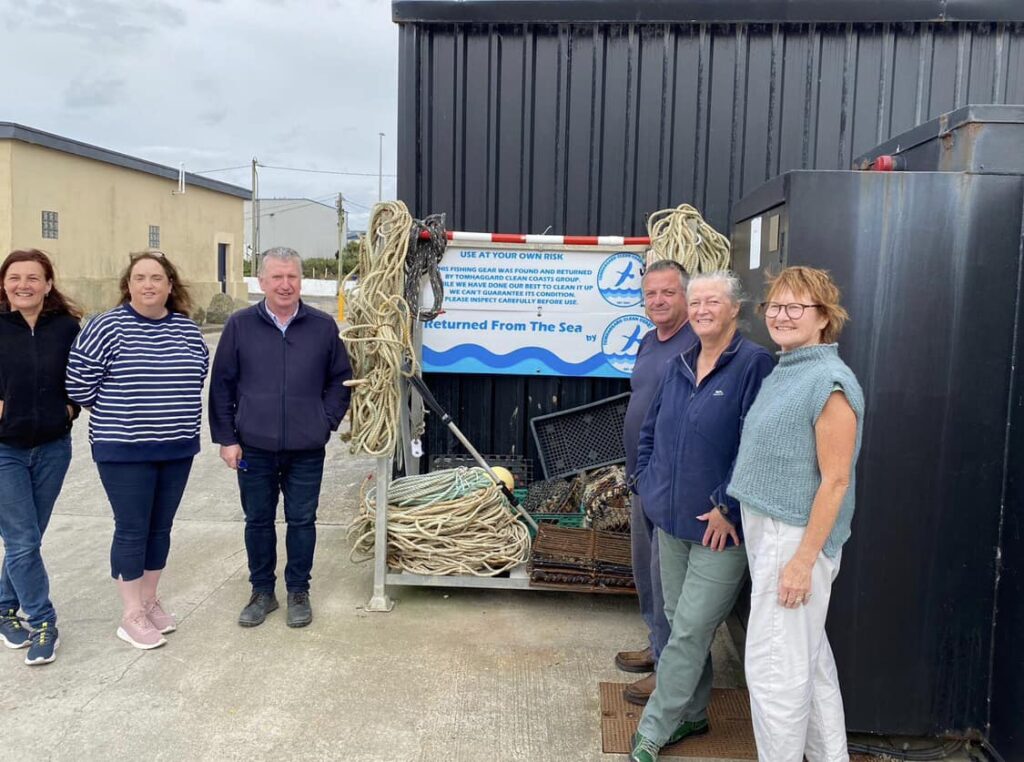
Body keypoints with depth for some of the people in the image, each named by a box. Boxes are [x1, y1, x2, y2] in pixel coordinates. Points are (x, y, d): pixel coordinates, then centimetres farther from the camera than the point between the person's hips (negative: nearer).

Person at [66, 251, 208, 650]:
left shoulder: (187, 330, 4)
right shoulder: (107, 327, -11)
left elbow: (198, 375, 17)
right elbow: (79, 384, -10)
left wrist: (175, 413, 11)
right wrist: (117, 412, 2)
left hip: (177, 448, 5)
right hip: (124, 450, -5)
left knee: (160, 528, 14)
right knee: (132, 530, 2)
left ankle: (150, 600, 31)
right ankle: (131, 614, 16)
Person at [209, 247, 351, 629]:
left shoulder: (323, 326, -1)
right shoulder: (240, 325, -2)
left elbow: (341, 379, 9)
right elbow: (221, 385, 2)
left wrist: (327, 421, 0)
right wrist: (226, 438, -1)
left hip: (307, 449, 0)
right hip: (253, 448, 0)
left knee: (302, 521, 9)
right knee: (258, 520, 12)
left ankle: (298, 591, 26)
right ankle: (262, 591, 29)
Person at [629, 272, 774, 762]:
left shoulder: (753, 364, -13)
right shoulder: (679, 366, 8)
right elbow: (650, 431, 18)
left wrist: (727, 507, -19)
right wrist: (648, 483, 10)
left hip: (720, 526, -7)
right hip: (671, 519, 7)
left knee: (689, 631, 0)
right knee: (682, 623, 18)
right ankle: (691, 714, 35)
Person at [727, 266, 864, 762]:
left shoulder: (830, 382, -17)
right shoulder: (780, 373, 9)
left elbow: (835, 481, -19)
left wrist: (804, 560, -19)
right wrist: (734, 511, 15)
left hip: (798, 538, -9)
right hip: (768, 531, 9)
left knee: (774, 665, 0)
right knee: (810, 656, 20)